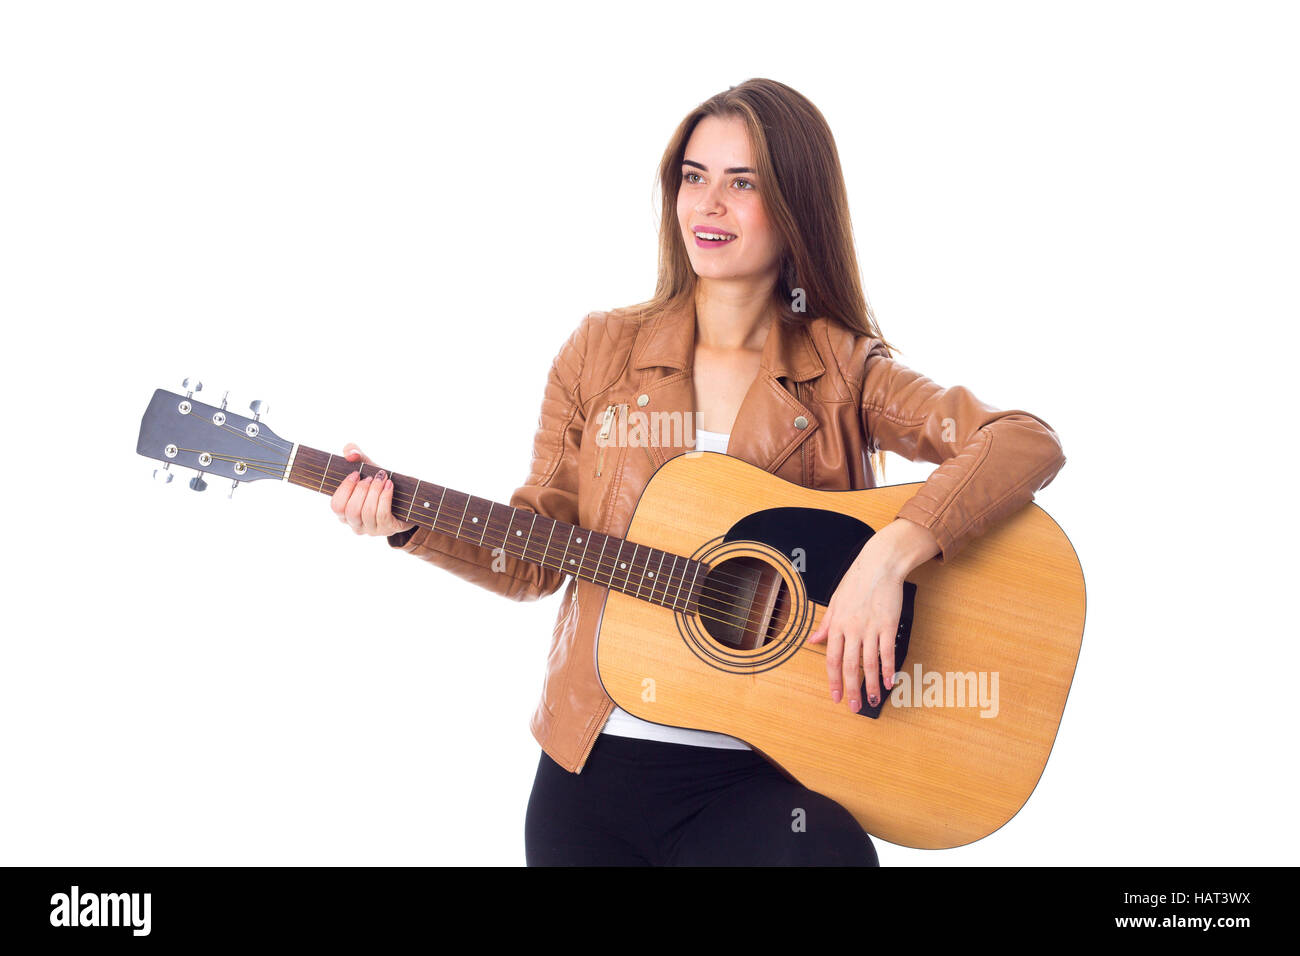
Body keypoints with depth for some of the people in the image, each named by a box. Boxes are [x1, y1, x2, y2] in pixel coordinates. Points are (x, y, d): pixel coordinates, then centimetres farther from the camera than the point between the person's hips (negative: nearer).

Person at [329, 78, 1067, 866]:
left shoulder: (845, 374, -1)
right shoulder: (603, 352, 6)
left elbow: (1031, 444, -13)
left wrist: (891, 553, -27)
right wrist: (410, 520, -7)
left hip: (767, 771, -2)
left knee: (828, 852, -27)